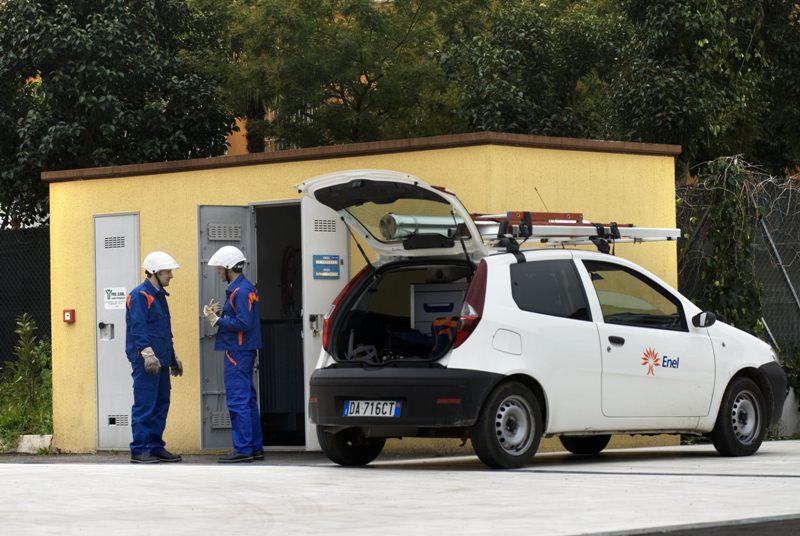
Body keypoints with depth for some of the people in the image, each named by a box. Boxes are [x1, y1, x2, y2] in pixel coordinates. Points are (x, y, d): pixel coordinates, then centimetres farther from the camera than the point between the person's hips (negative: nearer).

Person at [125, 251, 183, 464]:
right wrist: (148, 354, -26)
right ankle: (139, 450, -5)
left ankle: (156, 447, 16)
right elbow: (138, 329, -18)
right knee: (145, 406, -8)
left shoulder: (159, 296, 20)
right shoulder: (140, 295, -10)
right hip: (145, 362, -10)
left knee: (161, 405, 10)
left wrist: (173, 358, 29)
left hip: (160, 361, 10)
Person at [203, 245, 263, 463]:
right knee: (247, 400, 14)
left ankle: (243, 450, -8)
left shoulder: (241, 291, -16)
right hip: (242, 351, 11)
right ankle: (255, 448, 18)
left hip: (238, 353, -11)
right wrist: (218, 314, 8)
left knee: (238, 402, -9)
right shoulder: (244, 288, 16)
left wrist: (217, 320, -15)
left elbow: (243, 323, -23)